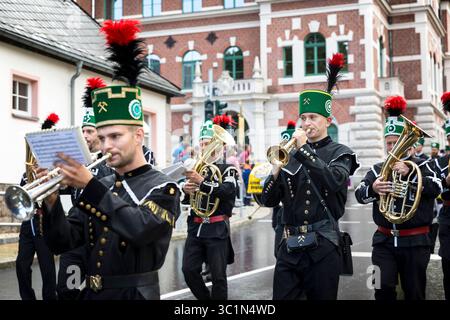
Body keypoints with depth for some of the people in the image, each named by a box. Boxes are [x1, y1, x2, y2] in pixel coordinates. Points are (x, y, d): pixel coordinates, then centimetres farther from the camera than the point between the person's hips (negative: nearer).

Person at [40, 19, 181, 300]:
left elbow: (139, 230, -26)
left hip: (133, 294, -5)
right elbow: (61, 243, 4)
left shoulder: (162, 187, -8)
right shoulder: (99, 187, 8)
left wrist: (89, 185, -25)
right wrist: (52, 201, -13)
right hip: (91, 293, 5)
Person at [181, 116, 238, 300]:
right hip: (195, 226, 5)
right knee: (189, 270, 2)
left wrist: (202, 181, -28)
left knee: (218, 275, 1)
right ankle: (205, 299, 22)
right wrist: (185, 190, -10)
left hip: (217, 229, -5)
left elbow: (228, 191, -21)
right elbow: (186, 200, 13)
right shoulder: (196, 168, 11)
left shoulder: (228, 169, -2)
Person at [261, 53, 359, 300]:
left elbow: (334, 181, -21)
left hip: (322, 246, -3)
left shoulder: (339, 153, 2)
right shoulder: (291, 155, 11)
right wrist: (276, 171, -11)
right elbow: (268, 201, 7)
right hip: (290, 245, 3)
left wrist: (304, 149, -17)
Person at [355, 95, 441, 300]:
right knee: (383, 290, -10)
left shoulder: (421, 166, 1)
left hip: (415, 242, -1)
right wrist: (373, 189, -25)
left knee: (414, 293, 8)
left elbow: (436, 188, -15)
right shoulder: (378, 169, 8)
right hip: (384, 240, 2)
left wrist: (409, 173, -27)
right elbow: (359, 194, -3)